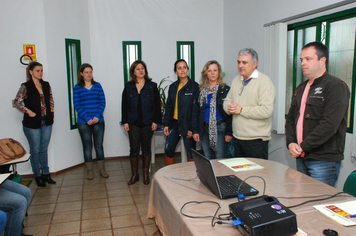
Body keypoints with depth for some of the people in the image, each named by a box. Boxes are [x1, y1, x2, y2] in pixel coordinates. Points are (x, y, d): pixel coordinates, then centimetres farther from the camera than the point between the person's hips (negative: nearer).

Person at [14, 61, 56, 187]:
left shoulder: (46, 85, 7)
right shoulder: (25, 87, -8)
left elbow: (51, 99, 18)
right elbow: (17, 102, -8)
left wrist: (51, 110, 5)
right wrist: (28, 112, -17)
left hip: (46, 121, 5)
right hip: (33, 123, -4)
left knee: (44, 149, 14)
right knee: (35, 150, 6)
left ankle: (45, 174, 24)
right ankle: (38, 176, 19)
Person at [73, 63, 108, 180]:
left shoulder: (97, 86, 5)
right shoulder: (77, 88, 1)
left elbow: (102, 102, 1)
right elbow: (77, 105, -4)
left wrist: (97, 116, -11)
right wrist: (87, 118, -14)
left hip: (98, 121, 1)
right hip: (83, 123, -1)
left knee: (99, 145, 7)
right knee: (87, 147, 8)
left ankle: (102, 169, 19)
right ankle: (89, 170, 20)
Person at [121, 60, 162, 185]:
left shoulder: (152, 86, 2)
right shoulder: (128, 87, 6)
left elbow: (157, 105, 1)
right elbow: (124, 105, 6)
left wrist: (156, 121, -5)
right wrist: (125, 122, -1)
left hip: (147, 122, 0)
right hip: (133, 123, 1)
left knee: (146, 148, 8)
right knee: (134, 149, 1)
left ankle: (146, 173, 21)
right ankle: (134, 174, 14)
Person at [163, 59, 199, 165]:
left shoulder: (194, 86, -6)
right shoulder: (173, 87, 11)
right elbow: (168, 107, 13)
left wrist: (192, 128, -14)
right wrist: (166, 124, 5)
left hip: (187, 124, -5)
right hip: (174, 123, 5)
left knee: (190, 152, 3)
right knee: (168, 150, 7)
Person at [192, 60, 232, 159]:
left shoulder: (225, 90, -2)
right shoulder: (201, 90, 8)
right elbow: (195, 111, 9)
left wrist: (229, 132, -11)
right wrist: (195, 130, 2)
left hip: (220, 128, -3)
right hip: (204, 129, 4)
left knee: (219, 159, -1)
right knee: (207, 160, 11)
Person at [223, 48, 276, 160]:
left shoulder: (264, 81, -12)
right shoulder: (236, 80, 12)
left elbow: (267, 111, -22)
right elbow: (227, 100, 19)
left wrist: (241, 110, -18)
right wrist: (229, 108, -5)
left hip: (256, 140, -7)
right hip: (237, 137, 7)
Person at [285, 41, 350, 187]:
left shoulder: (336, 86, -9)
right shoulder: (301, 89, 15)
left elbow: (329, 125, -19)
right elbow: (290, 119, 15)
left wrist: (302, 147, -15)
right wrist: (291, 143, -3)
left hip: (324, 160, -7)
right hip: (301, 158, 7)